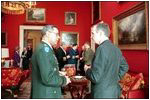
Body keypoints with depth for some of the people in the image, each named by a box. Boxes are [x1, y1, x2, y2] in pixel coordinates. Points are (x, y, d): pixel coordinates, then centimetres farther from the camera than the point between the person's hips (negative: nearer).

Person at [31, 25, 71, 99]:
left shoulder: (45, 48, 9)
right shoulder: (44, 49, -21)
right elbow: (48, 78, -27)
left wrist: (59, 75, 6)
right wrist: (64, 80, -12)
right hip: (45, 95, -9)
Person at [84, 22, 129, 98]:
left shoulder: (102, 48, -22)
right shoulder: (116, 49, 2)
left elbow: (95, 77, -23)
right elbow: (124, 67, 15)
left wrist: (87, 70, -5)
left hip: (102, 94, -7)